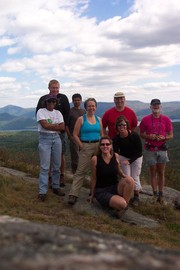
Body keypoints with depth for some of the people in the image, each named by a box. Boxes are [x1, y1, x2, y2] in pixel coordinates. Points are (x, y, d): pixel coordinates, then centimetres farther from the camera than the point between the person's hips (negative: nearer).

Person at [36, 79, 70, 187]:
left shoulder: (63, 98, 2)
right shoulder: (43, 99, 5)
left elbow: (67, 113, -1)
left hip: (60, 131, -1)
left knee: (61, 155, 5)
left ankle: (62, 176, 18)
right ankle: (50, 177, 11)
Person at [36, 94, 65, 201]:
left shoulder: (58, 113, 11)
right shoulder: (41, 111, -2)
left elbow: (62, 127, 1)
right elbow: (45, 125, -16)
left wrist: (50, 125, -8)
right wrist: (57, 125, -5)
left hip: (56, 138, 5)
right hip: (45, 139, -5)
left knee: (57, 165, 9)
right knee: (45, 166, -7)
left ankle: (56, 187, 22)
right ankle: (42, 191, -2)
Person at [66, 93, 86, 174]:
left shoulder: (84, 111, 12)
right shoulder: (70, 111, 0)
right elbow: (66, 125, -3)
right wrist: (70, 136, -9)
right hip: (73, 137, -4)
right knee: (75, 156, -2)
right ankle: (75, 172, 8)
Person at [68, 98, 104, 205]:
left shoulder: (99, 119, 10)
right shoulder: (81, 119, -2)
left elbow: (102, 134, 14)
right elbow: (75, 134, -5)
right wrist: (82, 146, -9)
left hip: (98, 146, 5)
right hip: (86, 146, -5)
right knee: (80, 171, -9)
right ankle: (73, 194, -10)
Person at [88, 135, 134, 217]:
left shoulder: (116, 156, -2)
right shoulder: (95, 159, -12)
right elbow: (93, 178, -2)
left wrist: (124, 176, -6)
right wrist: (91, 194, 6)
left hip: (115, 187, 5)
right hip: (101, 191, -4)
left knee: (130, 180, -26)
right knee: (121, 203, -31)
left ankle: (125, 204, -9)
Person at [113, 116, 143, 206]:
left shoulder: (135, 136, -28)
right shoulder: (116, 139, -21)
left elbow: (139, 151, -20)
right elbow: (116, 153, -13)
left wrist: (130, 161, -26)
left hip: (136, 158, -2)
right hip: (124, 157, 2)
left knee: (135, 177, -2)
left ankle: (136, 197, 17)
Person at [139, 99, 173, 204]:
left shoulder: (166, 119, 0)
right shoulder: (145, 119, -2)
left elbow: (171, 135, 4)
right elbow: (141, 134, 6)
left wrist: (163, 138, -16)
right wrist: (149, 136, -14)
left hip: (162, 149, 1)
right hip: (150, 149, -1)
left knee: (161, 173, 5)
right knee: (153, 173, 6)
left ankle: (161, 195, 14)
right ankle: (155, 195, 15)